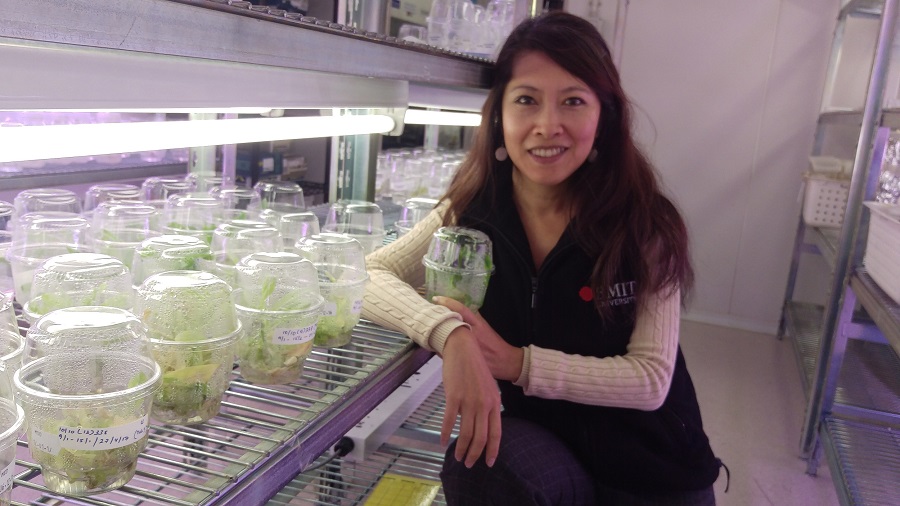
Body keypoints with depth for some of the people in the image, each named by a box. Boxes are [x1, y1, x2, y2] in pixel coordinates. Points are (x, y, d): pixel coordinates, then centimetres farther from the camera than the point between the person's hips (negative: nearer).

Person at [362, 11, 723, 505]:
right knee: (475, 466, -28)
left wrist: (517, 362, -24)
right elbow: (365, 275, -13)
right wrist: (449, 333, -30)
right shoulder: (469, 212, -9)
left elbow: (651, 379, -15)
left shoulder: (643, 222, -14)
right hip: (530, 442, 0)